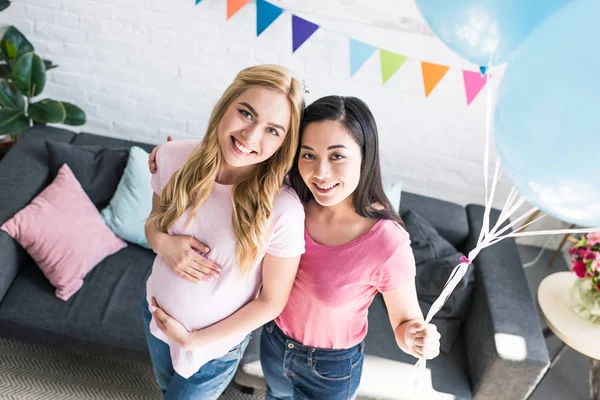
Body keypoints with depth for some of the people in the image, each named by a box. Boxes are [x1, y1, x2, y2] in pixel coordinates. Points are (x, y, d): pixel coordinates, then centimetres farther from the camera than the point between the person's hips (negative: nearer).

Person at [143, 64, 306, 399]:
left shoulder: (283, 211, -33)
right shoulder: (174, 159, -21)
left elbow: (272, 301, -19)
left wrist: (194, 340, -14)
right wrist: (162, 242, -23)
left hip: (218, 343, -4)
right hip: (157, 313, 4)